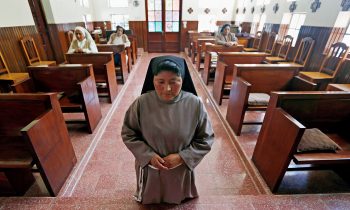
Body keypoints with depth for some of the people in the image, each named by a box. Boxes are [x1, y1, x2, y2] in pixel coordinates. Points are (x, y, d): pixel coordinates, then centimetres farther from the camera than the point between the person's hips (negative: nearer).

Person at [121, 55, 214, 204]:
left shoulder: (195, 104, -22)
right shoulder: (142, 103, -21)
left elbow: (206, 139, -12)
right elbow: (128, 134, -8)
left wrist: (182, 157, -21)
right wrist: (149, 155, -19)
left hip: (181, 168, 0)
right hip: (149, 166, 1)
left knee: (177, 197, 30)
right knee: (151, 197, 30)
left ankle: (177, 199, 62)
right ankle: (151, 199, 62)